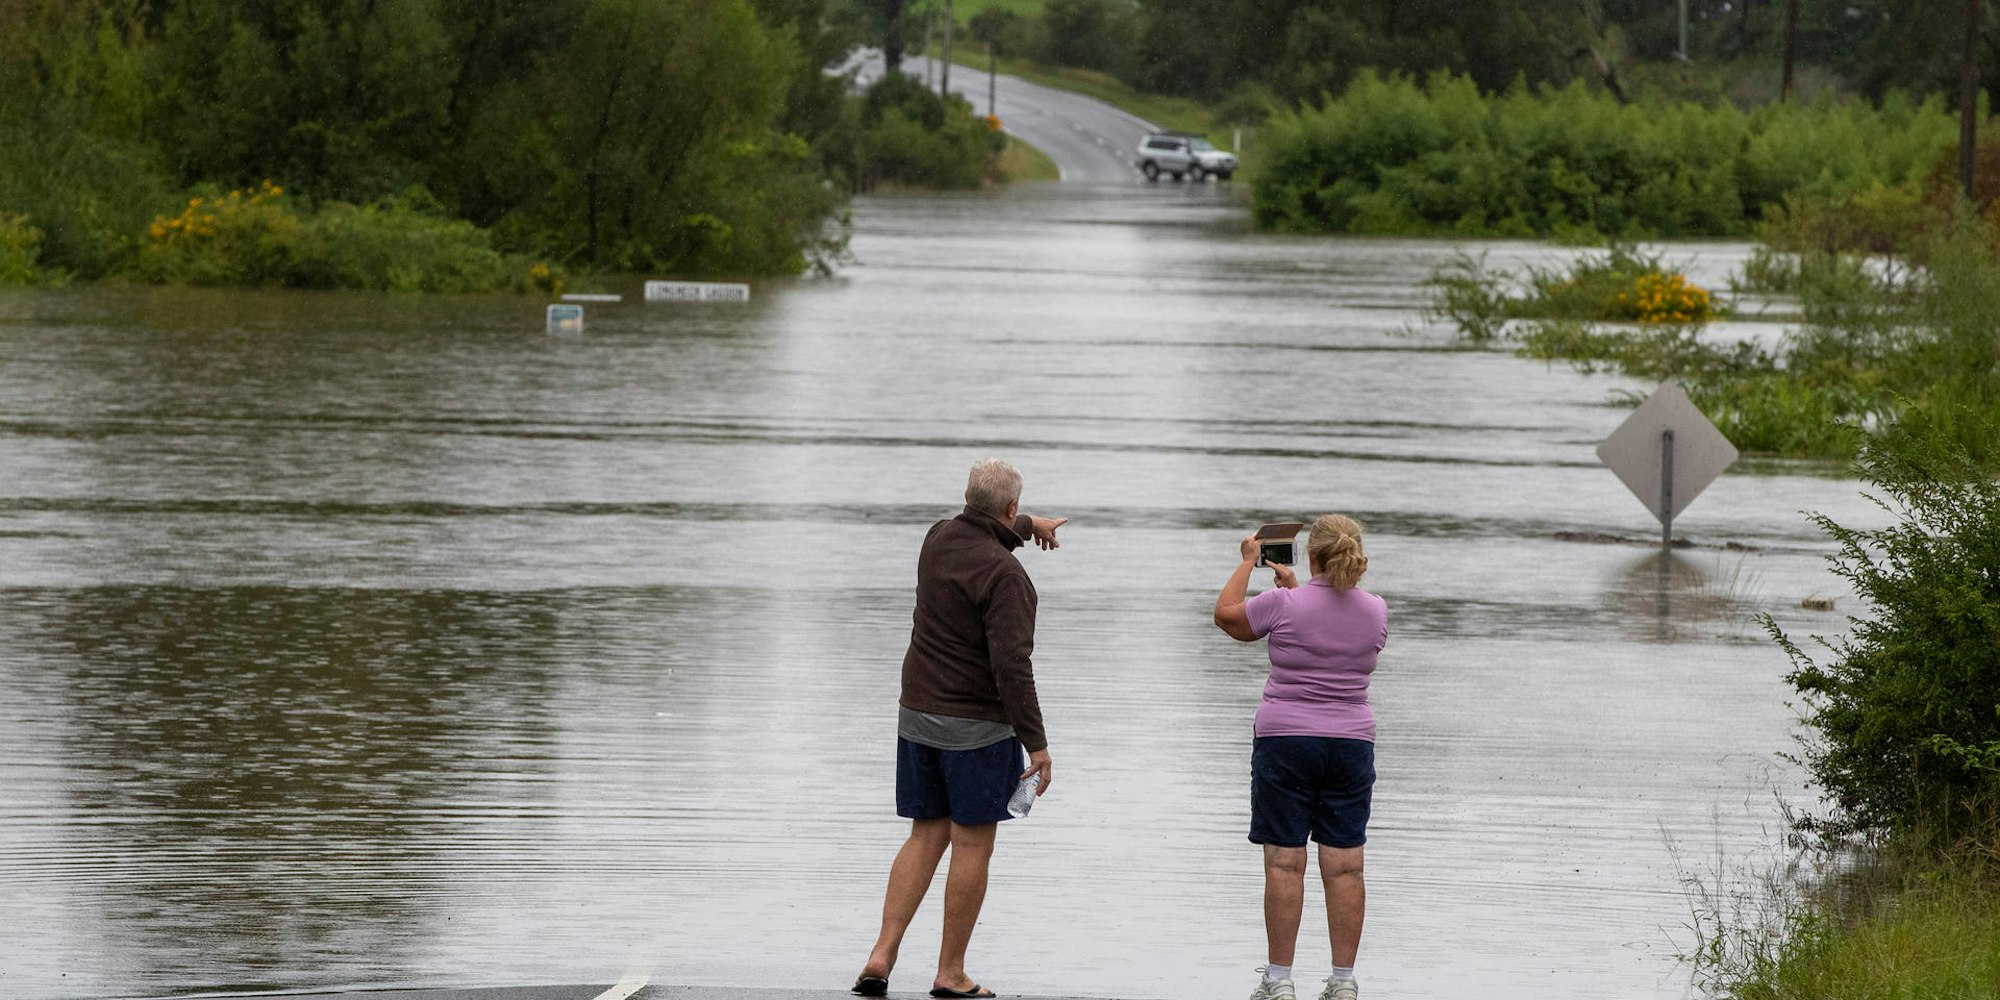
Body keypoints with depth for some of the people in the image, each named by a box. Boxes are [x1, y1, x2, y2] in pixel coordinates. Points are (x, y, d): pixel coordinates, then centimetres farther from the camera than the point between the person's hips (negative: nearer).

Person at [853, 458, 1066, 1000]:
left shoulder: (939, 538, 4)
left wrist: (1029, 526, 50)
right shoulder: (1002, 574, -20)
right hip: (979, 725, -7)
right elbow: (1011, 665, -25)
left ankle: (881, 956, 0)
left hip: (918, 713, 7)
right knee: (973, 845, 2)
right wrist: (1037, 744, -20)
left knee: (926, 838, 12)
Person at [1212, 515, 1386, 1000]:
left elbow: (1226, 615, 7)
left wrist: (1247, 562, 19)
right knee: (1345, 865, 3)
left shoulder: (1284, 605, -11)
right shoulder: (1376, 611, 1)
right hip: (1351, 745, 3)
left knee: (1284, 862, -1)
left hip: (1285, 742, -3)